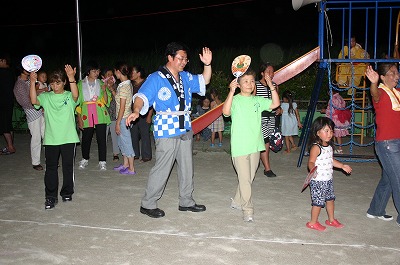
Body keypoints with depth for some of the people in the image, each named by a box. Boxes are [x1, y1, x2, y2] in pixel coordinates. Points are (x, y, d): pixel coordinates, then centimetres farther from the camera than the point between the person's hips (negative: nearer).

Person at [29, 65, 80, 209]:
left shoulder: (69, 96, 1)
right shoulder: (46, 97, 6)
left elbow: (75, 95, -21)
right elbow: (34, 100, -12)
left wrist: (71, 78, -37)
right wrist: (33, 82, -22)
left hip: (68, 138, -1)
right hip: (50, 139, 1)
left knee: (68, 166, 10)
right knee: (51, 168, 3)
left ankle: (67, 193, 25)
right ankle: (51, 196, 10)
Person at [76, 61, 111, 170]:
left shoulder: (101, 83, 9)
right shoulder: (81, 84, 7)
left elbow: (106, 101, 5)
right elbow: (77, 102, 6)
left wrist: (104, 91, -13)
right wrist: (79, 118, -1)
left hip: (100, 115, 0)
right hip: (86, 115, 0)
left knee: (101, 138, -4)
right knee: (86, 138, 6)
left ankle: (102, 161, 5)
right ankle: (85, 159, 28)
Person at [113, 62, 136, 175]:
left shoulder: (123, 87, -20)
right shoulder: (128, 84, 8)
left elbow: (122, 107, -20)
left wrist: (117, 123, -17)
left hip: (123, 118, -10)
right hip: (125, 117, 10)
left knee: (126, 142, -1)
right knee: (122, 142, 19)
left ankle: (131, 169, 8)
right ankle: (125, 164, 31)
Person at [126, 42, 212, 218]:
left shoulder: (186, 77, 11)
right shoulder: (156, 78, -9)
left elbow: (204, 81, 21)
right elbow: (142, 97, -18)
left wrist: (207, 64, 4)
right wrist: (136, 111, -38)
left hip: (185, 129, 7)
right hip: (166, 131, -7)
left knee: (187, 167, 14)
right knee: (162, 169, -4)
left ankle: (186, 201, 28)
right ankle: (148, 204, 10)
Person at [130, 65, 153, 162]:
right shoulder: (131, 85, 12)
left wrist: (149, 115, -12)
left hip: (144, 114, -6)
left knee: (145, 134, -3)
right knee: (133, 134, 9)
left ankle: (146, 156, 5)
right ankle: (135, 154, 21)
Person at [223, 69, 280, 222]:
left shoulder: (258, 100, 11)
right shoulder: (235, 100, -6)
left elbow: (275, 104, 4)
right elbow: (226, 111, -24)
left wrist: (272, 87, -5)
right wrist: (231, 92, -32)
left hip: (255, 146, 6)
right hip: (239, 147, -6)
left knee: (249, 178, 15)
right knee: (244, 179, -4)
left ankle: (237, 202, 33)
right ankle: (247, 210, 5)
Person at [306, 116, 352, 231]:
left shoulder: (329, 146, 7)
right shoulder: (316, 147, -21)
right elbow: (311, 162, -26)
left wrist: (342, 166, 25)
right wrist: (313, 169, -46)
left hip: (328, 179, 9)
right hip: (318, 180, -9)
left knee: (330, 199, 20)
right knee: (318, 202, 0)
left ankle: (331, 219, 38)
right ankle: (313, 222, 17)